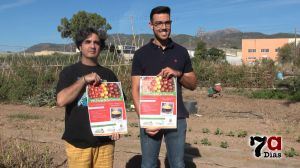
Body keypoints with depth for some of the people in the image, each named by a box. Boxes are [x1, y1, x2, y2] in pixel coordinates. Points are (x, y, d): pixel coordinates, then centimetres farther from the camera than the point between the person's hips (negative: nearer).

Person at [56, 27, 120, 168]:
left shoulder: (108, 74, 8)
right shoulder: (69, 72, 0)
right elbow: (61, 100, -14)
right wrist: (84, 79, -17)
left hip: (105, 141, 3)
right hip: (78, 142, -2)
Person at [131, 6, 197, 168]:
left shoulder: (181, 52, 6)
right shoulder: (141, 54, -1)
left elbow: (193, 84, 10)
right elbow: (136, 90, -3)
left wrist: (178, 74, -11)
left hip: (177, 118, 2)